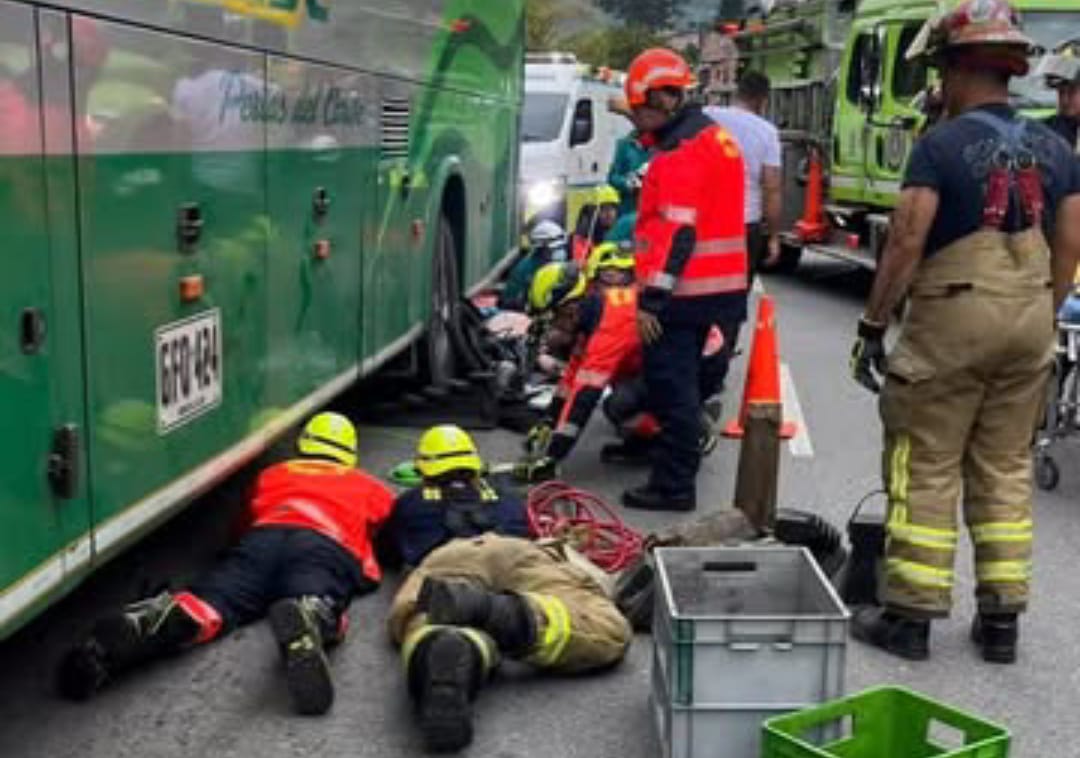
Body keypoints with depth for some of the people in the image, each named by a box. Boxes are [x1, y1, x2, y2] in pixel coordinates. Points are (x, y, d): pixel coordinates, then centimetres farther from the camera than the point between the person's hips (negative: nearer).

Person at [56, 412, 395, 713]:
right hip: (326, 549, -2)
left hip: (263, 538, 2)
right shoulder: (369, 486, 36)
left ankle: (128, 630, -50)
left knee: (207, 603, -19)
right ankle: (306, 622, -69)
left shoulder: (272, 474, 40)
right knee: (316, 605, -31)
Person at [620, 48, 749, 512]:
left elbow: (678, 231, -23)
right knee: (686, 383, 22)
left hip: (684, 292, -10)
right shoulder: (714, 135, 15)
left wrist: (652, 299, -22)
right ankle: (680, 462, 35)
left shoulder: (681, 151, -16)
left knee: (673, 388, -4)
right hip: (722, 286, 10)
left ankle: (674, 486, 1)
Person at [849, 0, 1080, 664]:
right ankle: (1002, 620, 18)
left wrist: (873, 325, -9)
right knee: (1005, 469, 13)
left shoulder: (941, 145, -10)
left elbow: (907, 243, -15)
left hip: (952, 318, -5)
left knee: (928, 469, 3)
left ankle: (910, 615, 8)